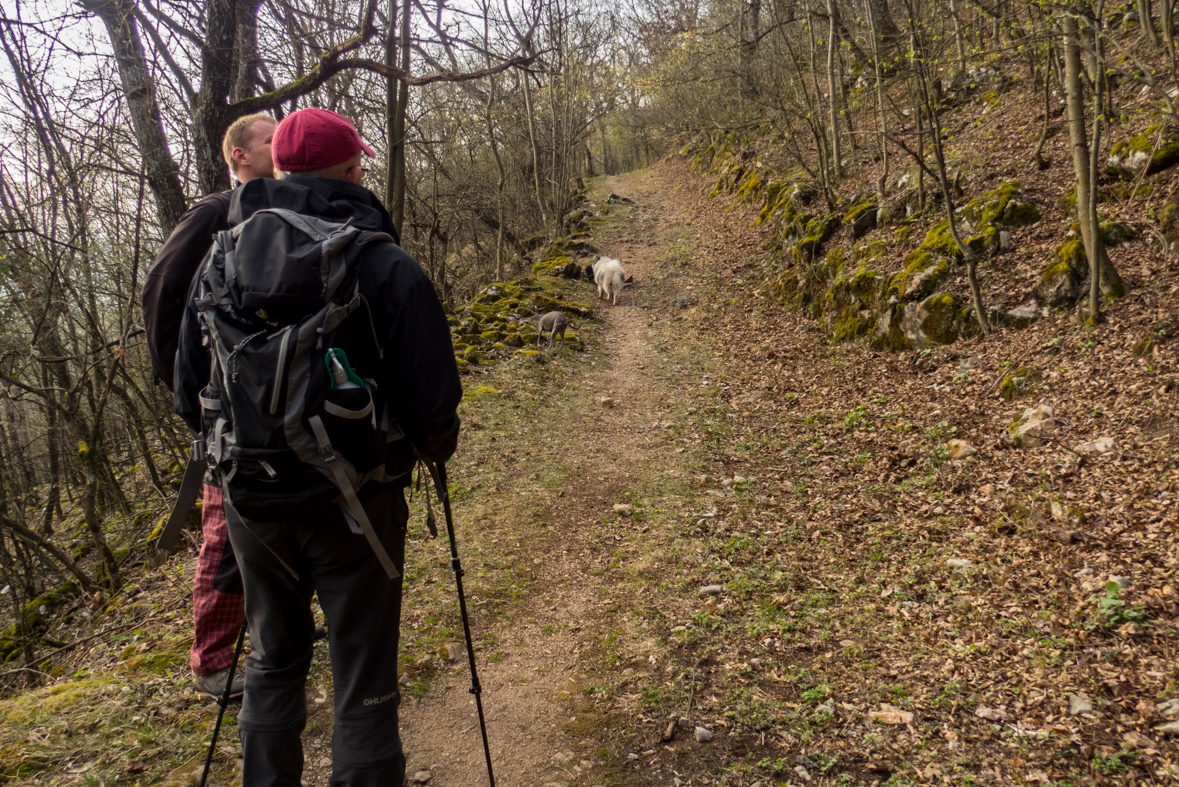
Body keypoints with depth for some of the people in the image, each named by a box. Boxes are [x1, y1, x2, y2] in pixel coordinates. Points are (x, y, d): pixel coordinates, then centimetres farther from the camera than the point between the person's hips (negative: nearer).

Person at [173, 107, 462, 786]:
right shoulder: (388, 267, -14)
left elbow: (189, 396, 7)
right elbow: (431, 402, -16)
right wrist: (435, 447, 6)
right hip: (353, 502, -4)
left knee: (273, 661, 24)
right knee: (364, 683, 10)